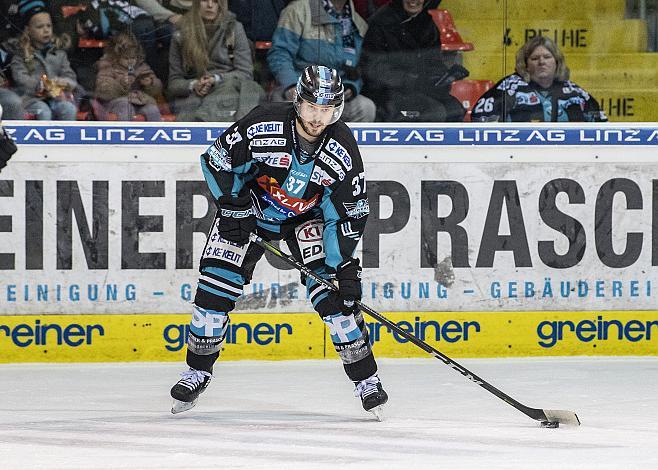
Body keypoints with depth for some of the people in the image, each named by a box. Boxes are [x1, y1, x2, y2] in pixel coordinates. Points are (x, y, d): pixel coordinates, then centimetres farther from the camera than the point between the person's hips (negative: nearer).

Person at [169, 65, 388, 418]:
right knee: (216, 286, -9)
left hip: (306, 217, 1)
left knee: (331, 288, -14)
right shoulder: (264, 125, -28)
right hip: (250, 208, 0)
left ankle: (365, 378, -5)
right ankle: (198, 370, 10)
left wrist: (345, 264, -20)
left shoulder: (342, 149, -22)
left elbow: (350, 213, -13)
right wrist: (234, 210, -16)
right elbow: (217, 160, -14)